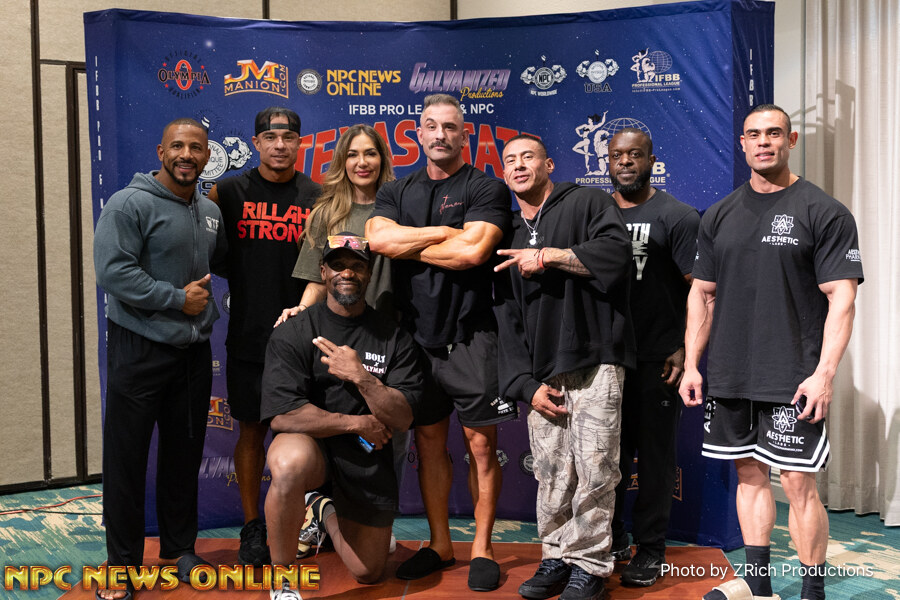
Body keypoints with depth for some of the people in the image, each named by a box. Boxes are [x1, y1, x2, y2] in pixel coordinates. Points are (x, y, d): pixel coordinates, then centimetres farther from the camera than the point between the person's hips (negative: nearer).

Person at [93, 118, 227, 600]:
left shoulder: (211, 212, 11)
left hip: (193, 351, 6)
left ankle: (179, 549, 29)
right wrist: (178, 299, -17)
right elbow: (113, 272, -19)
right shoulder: (130, 204, -11)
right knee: (126, 459, 2)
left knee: (184, 456, 15)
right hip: (138, 351, -6)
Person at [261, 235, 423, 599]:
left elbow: (403, 419, -7)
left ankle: (326, 512, 42)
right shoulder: (292, 334, -7)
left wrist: (362, 378, -23)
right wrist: (358, 423, -12)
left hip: (367, 455, 3)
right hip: (309, 442, -3)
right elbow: (282, 415, -15)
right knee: (290, 466, -40)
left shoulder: (394, 337, -1)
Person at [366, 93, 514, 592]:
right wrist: (448, 232, -8)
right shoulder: (396, 192, 14)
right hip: (416, 336, 4)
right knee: (429, 440, 10)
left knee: (480, 443, 0)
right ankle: (439, 545, 23)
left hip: (470, 337, -4)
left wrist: (406, 244, -4)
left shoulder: (486, 189, 1)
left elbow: (474, 251, -16)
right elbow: (379, 239, -6)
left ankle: (482, 548, 12)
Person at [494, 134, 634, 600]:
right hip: (541, 373, 4)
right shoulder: (508, 238, 20)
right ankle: (557, 557, 18)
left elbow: (616, 253, -14)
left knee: (594, 468, -5)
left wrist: (548, 256, -11)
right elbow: (507, 320, 14)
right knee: (551, 473, 3)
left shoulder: (587, 203, 6)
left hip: (595, 362, -4)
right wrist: (525, 383, 3)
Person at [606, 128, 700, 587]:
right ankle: (611, 541, 27)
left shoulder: (676, 216, -2)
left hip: (655, 360, -4)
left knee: (654, 454, 4)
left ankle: (650, 549, 15)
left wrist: (685, 350, -12)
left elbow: (698, 289, -6)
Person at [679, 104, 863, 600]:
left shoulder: (824, 213, -3)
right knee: (749, 473, 12)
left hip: (793, 379, -5)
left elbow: (841, 299, -8)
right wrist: (691, 364, 8)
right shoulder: (719, 216, 11)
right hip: (728, 377, 5)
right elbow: (701, 294, 14)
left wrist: (824, 373, -17)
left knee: (798, 483, -3)